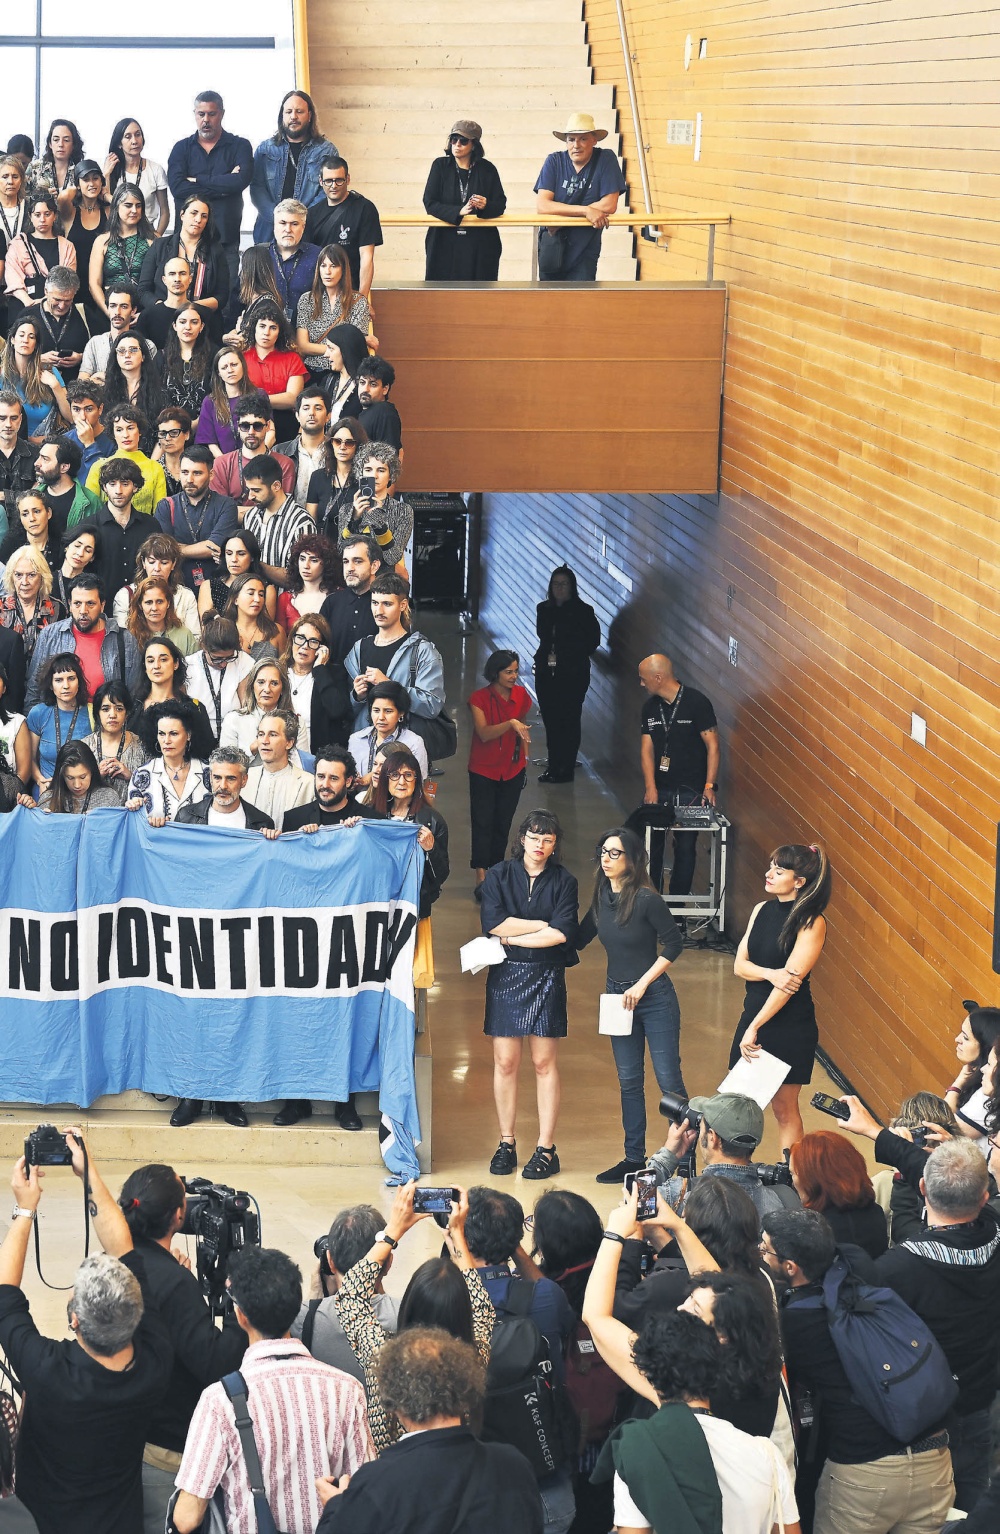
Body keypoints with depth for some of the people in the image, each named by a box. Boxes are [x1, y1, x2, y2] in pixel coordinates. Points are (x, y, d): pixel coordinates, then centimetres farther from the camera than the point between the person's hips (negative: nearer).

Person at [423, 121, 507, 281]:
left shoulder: (487, 169, 6)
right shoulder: (440, 166, 6)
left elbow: (501, 204, 2)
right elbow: (429, 203, -3)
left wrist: (486, 206, -21)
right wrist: (458, 212, -17)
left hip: (480, 246, 0)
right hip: (445, 244, 0)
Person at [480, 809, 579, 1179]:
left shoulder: (563, 881, 3)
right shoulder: (499, 875, 4)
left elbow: (561, 934, -10)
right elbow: (493, 922, -11)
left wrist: (512, 938, -9)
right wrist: (543, 925, -9)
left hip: (546, 979, -1)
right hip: (504, 977, 1)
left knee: (544, 1063, 0)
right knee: (505, 1062, 1)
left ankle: (546, 1149, 4)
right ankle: (506, 1143, 11)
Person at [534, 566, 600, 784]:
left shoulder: (583, 612, -6)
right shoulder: (543, 609, 9)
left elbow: (592, 641, -1)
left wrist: (565, 657, -3)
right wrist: (546, 656, 3)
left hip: (572, 674, -5)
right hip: (546, 672, 5)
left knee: (568, 721, -4)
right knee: (550, 720, 8)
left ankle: (566, 769, 1)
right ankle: (554, 766, 17)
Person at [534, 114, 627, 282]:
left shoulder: (605, 159, -8)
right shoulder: (554, 161, -5)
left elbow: (609, 205, -16)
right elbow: (542, 206, -16)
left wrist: (561, 219, -16)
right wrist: (586, 211, -26)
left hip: (584, 253, -3)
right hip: (551, 250, 3)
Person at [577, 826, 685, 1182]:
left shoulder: (646, 899, -16)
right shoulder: (602, 897, 3)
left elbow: (674, 944, -13)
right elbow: (579, 938, 15)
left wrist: (641, 985, -14)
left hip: (654, 998, -7)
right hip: (617, 998, 7)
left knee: (669, 1080, -5)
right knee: (629, 1081, 12)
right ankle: (634, 1158, 20)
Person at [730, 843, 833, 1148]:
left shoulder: (811, 922, -13)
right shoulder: (761, 910, 7)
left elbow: (791, 979, -17)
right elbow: (739, 965, 3)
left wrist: (755, 1027, -19)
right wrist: (770, 974, -18)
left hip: (790, 1024, -6)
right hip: (754, 1014, 6)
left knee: (784, 1108, 3)